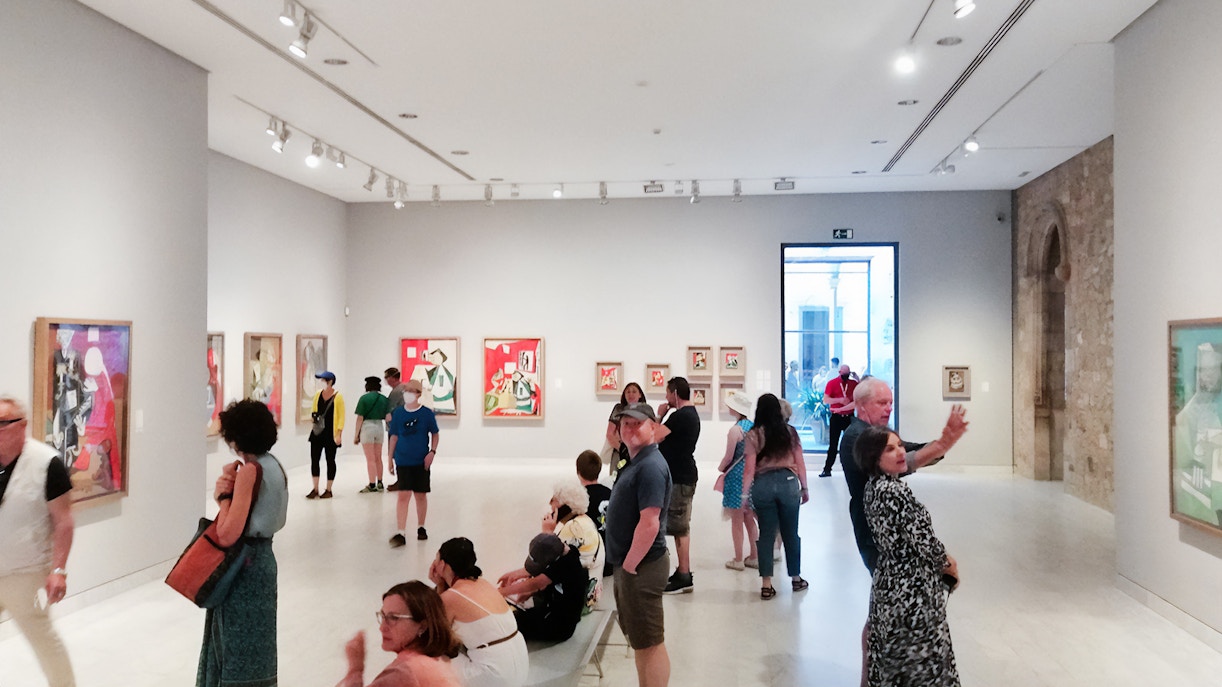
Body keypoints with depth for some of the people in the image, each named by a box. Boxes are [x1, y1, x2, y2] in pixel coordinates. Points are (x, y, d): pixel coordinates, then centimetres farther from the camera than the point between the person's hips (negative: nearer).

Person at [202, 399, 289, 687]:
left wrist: (224, 495, -12)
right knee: (254, 641, 20)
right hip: (263, 558, 9)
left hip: (244, 565, -9)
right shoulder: (275, 466, 5)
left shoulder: (249, 471, -20)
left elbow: (228, 534, -25)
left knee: (239, 645, 4)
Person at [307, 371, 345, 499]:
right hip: (317, 432, 5)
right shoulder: (318, 394, 7)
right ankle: (315, 490, 12)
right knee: (314, 460, 2)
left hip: (331, 434, -5)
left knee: (330, 461, 5)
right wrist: (313, 415, -3)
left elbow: (341, 416, -7)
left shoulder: (338, 396, -7)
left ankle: (328, 490, 15)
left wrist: (339, 434, -13)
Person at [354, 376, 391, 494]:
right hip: (379, 427, 5)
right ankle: (379, 483, 20)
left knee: (370, 459, 0)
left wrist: (356, 434, -4)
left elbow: (360, 418, -9)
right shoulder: (384, 399, 3)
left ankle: (372, 485, 2)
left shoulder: (364, 398, -8)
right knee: (378, 458, 15)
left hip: (367, 427, -4)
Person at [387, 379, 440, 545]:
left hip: (421, 462, 0)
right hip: (403, 462, 0)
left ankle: (421, 527, 29)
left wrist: (432, 452, -9)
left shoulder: (426, 413, -4)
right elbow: (394, 436, 7)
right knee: (403, 495, -8)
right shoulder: (398, 413, 1)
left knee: (421, 495, 11)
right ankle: (401, 533, -8)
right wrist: (390, 460, 9)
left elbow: (435, 434, 5)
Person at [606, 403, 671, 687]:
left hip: (641, 567, -10)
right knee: (640, 640, 20)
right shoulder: (635, 462, 12)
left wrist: (629, 566, -19)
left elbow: (649, 524, -26)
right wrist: (624, 565, 14)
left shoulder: (651, 466, -20)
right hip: (630, 563, 10)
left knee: (650, 644, 0)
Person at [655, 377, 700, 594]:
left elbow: (656, 437, -21)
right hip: (683, 476, 11)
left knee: (679, 528, -6)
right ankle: (683, 572, 25)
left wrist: (660, 415, -9)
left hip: (679, 478, -11)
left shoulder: (680, 416, -19)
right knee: (681, 527, 17)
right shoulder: (691, 414, 15)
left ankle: (684, 578, -2)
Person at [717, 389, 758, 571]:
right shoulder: (753, 426, 3)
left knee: (737, 520, 3)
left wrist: (721, 468, 5)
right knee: (749, 518, 17)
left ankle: (738, 560, 10)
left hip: (736, 475, -7)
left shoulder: (735, 429, -17)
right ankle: (754, 557, 22)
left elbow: (729, 457, -14)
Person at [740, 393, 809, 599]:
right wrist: (804, 487, 13)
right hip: (788, 482, 1)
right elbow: (800, 463, 4)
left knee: (766, 534, 5)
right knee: (791, 533, 13)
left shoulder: (753, 435, -2)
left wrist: (745, 494, -2)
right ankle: (796, 578, 25)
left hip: (763, 484, -1)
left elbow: (749, 468, -6)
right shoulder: (790, 432, 4)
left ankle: (766, 584, 5)